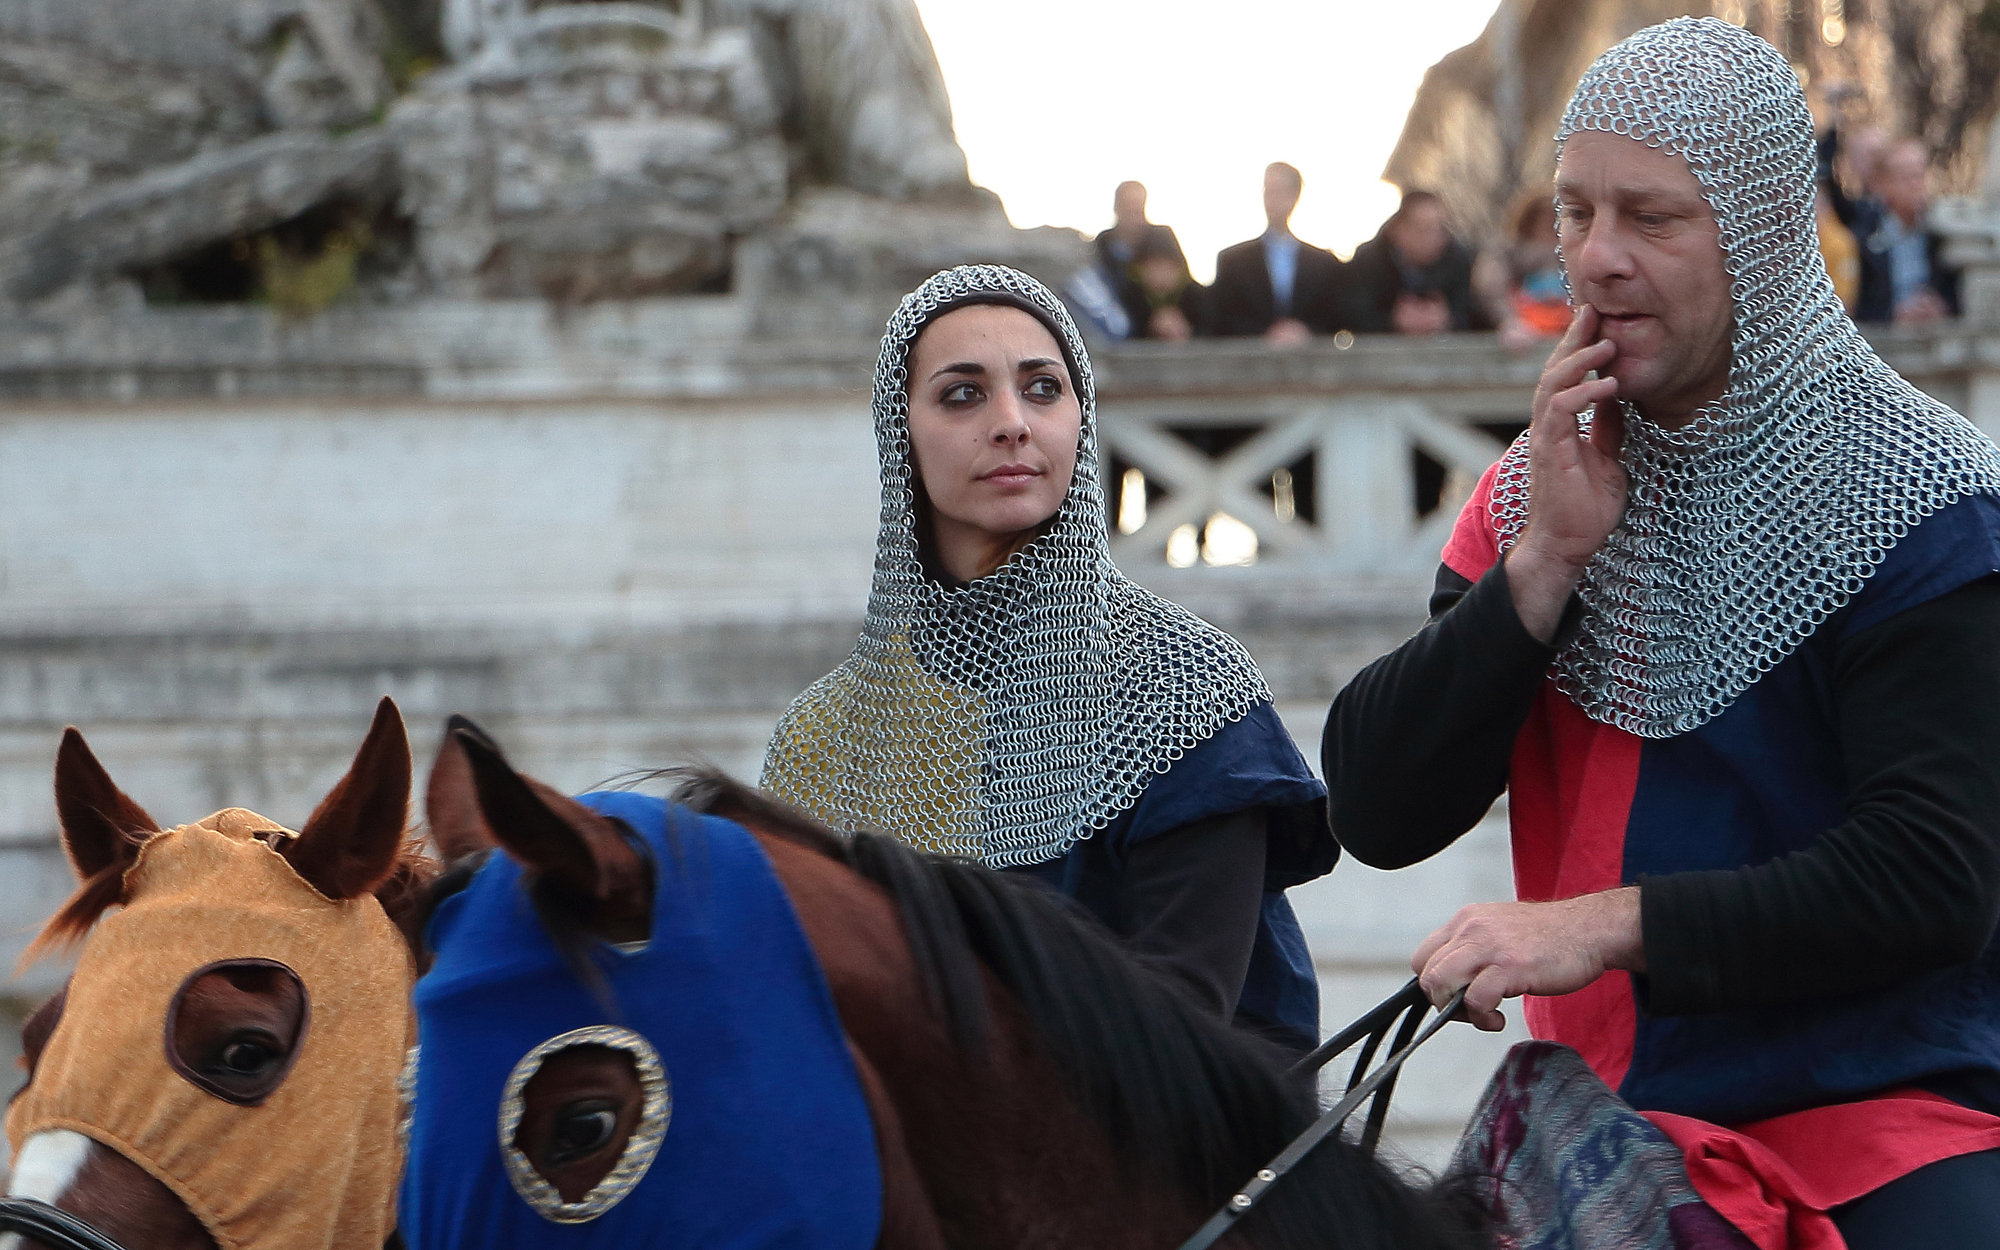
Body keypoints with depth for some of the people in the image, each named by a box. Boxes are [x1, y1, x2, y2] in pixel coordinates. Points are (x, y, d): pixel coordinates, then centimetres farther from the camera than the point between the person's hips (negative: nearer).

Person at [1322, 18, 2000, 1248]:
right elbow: (1379, 815, 1)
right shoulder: (1534, 497, 10)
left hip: (1879, 1126, -5)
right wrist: (1544, 563, -10)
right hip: (1600, 1131, 5)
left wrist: (1611, 926, -22)